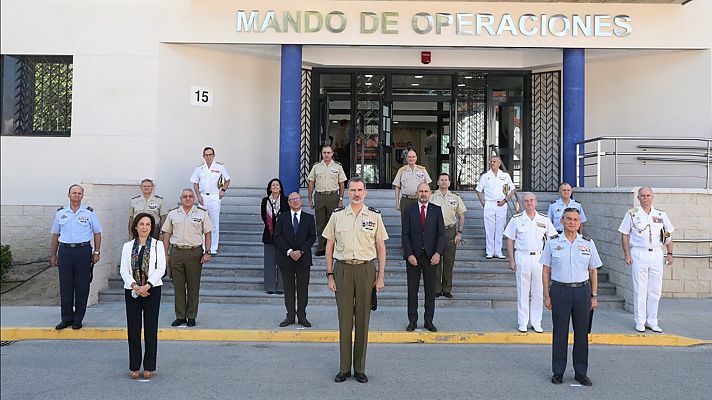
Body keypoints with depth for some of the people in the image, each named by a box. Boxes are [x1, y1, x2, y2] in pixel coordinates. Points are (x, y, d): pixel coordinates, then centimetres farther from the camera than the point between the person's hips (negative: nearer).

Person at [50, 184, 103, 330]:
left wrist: (97, 252, 0)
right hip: (65, 250, 2)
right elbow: (55, 235, 14)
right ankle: (66, 318, 15)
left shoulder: (89, 212, 3)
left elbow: (97, 233, 6)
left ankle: (78, 319, 11)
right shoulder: (60, 212, 9)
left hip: (83, 251, -2)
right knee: (65, 286, 5)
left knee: (82, 286, 1)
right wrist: (54, 255, 12)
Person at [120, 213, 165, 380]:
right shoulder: (128, 246, 8)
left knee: (151, 329, 1)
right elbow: (124, 270, 0)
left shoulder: (158, 245, 3)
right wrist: (135, 286, -15)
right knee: (133, 329, 4)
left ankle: (149, 367, 11)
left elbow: (160, 269, -6)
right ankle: (134, 367, 15)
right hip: (132, 291, 2)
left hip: (152, 290, -1)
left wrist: (147, 286, -17)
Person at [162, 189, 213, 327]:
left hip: (195, 252, -2)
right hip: (176, 252, 2)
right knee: (178, 286, 5)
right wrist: (166, 254, 6)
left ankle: (191, 316, 13)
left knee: (193, 286, 4)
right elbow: (167, 234, 11)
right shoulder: (172, 214, 9)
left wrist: (207, 252, -5)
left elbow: (207, 234, 3)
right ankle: (180, 316, 15)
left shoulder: (202, 213, 4)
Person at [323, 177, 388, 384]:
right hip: (342, 269, 0)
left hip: (365, 269, 0)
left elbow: (381, 247, 5)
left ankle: (360, 368, 17)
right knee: (344, 319, 5)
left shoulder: (374, 216, 3)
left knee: (363, 320, 6)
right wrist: (330, 275, 0)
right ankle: (344, 368, 15)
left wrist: (381, 276, 0)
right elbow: (329, 247, 5)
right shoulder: (337, 216, 3)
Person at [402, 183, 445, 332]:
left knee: (430, 291, 5)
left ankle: (429, 321, 14)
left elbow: (441, 233, 2)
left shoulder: (436, 210, 6)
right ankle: (412, 321, 13)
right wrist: (409, 254, -10)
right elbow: (405, 234, 0)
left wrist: (438, 253, -10)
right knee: (412, 290, 4)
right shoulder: (409, 210, 4)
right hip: (413, 256, 0)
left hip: (430, 256, 1)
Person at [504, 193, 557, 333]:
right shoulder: (516, 219, 1)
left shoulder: (544, 220, 5)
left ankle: (536, 322, 17)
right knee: (522, 291, 4)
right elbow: (510, 241, 3)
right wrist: (511, 260, -3)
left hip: (539, 257, 1)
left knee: (538, 291, 5)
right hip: (522, 257, -1)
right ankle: (523, 322, 13)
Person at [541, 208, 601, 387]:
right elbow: (546, 271, 3)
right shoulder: (552, 242, 2)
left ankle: (581, 372, 20)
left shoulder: (588, 243, 6)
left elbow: (593, 271, 11)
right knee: (560, 333, 3)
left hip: (582, 291, 2)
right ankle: (558, 372, 14)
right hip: (560, 291, -2)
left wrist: (594, 296, 7)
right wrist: (547, 295, -1)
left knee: (582, 333, 7)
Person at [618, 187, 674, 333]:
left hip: (657, 254, 3)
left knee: (655, 290, 6)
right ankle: (640, 322, 9)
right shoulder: (632, 214, 0)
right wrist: (627, 254, -5)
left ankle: (652, 321, 17)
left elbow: (668, 236, 14)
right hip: (638, 254, -3)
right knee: (640, 290, 0)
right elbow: (624, 235, 2)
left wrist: (669, 254, 6)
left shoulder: (661, 215, 8)